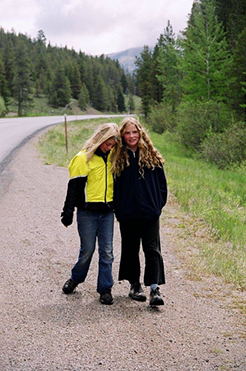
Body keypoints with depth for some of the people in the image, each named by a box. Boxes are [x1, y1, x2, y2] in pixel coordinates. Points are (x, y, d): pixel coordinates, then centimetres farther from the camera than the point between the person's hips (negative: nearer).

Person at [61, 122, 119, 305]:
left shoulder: (110, 158, 10)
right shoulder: (83, 158, -7)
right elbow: (74, 187, -8)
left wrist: (116, 207, 19)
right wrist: (68, 213, -9)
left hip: (107, 212, 4)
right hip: (87, 212, -4)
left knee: (107, 251, 2)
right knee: (88, 249, 3)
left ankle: (105, 288, 11)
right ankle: (75, 278, 28)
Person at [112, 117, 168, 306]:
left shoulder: (152, 156, 3)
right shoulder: (118, 157, 4)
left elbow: (162, 182, 7)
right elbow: (114, 185, 7)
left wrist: (159, 204, 1)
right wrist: (118, 209, 1)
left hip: (150, 212, -1)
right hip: (127, 213, 2)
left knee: (152, 249, -5)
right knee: (130, 249, 11)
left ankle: (155, 289, -6)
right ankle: (135, 285, 24)